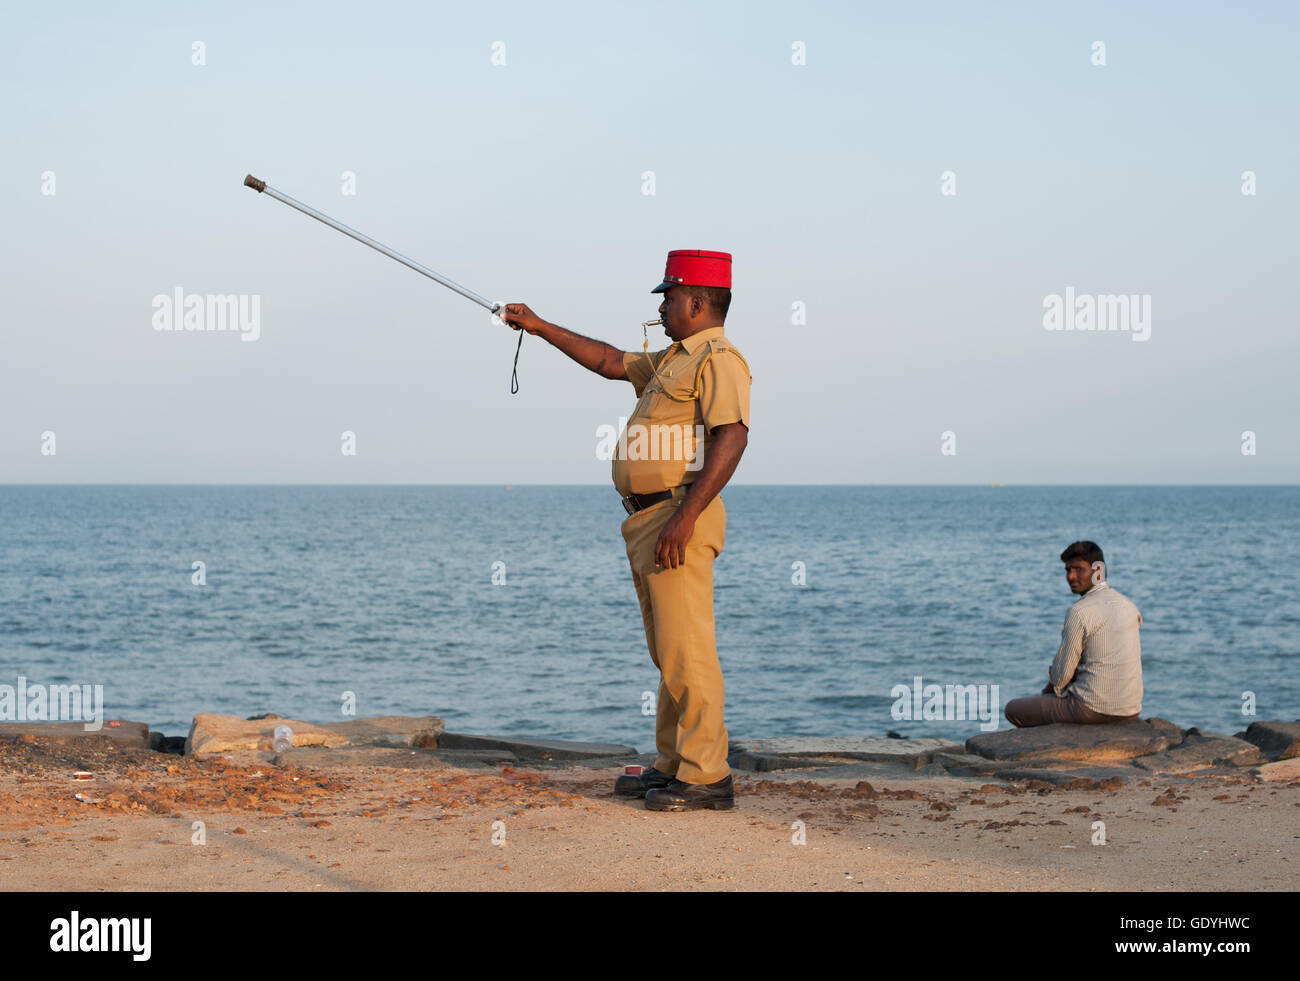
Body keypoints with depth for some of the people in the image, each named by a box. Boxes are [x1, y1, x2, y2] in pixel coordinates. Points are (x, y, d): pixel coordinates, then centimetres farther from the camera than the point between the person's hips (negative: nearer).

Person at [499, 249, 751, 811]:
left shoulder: (719, 359, -9)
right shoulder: (673, 361, 23)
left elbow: (732, 436, -21)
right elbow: (610, 362, 35)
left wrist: (685, 515, -27)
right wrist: (539, 328, 36)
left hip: (680, 517, -10)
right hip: (647, 519, 10)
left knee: (686, 648, -13)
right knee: (668, 652, 13)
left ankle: (707, 778, -13)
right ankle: (673, 765, 19)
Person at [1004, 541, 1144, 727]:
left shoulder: (1080, 612, -17)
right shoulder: (1127, 604, 8)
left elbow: (1062, 673, -13)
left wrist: (1053, 686, 12)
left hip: (1095, 708, -8)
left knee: (1013, 709, 8)